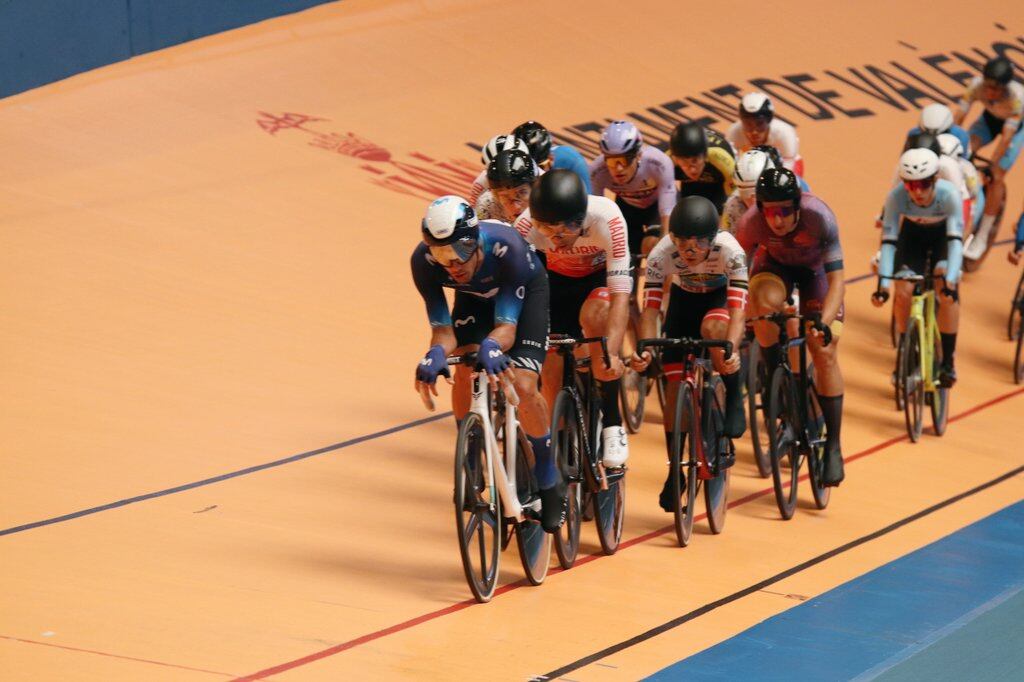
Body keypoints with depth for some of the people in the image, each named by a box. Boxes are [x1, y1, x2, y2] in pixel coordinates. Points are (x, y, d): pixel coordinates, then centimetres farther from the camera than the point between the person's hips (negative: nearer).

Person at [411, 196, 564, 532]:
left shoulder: (507, 248, -42)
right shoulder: (423, 260, -34)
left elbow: (507, 325, -39)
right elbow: (442, 328, -30)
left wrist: (492, 346, -62)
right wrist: (436, 353, -53)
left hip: (524, 291, -3)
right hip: (475, 296, 3)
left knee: (523, 387, -19)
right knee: (464, 370, -23)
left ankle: (549, 484, 3)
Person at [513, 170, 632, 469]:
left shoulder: (607, 218, -38)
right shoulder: (528, 224, -32)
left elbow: (621, 294, -40)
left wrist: (611, 353, -52)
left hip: (602, 276, -3)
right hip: (559, 279, 3)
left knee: (595, 314, -35)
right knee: (551, 371, -8)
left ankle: (612, 424, -23)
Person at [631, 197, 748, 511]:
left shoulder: (730, 252, -36)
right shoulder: (661, 255, -31)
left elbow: (737, 309, -41)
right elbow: (650, 307, -32)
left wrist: (731, 349, -57)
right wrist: (644, 349, -48)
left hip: (721, 296, -2)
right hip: (684, 299, 2)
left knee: (713, 327, -38)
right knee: (675, 384, -6)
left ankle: (734, 399, -14)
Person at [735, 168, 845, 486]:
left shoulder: (819, 217, -37)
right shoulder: (751, 222, -33)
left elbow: (836, 280, -37)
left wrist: (824, 322, -51)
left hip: (815, 269, -1)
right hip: (774, 265, 1)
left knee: (825, 352, -12)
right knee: (766, 300, -36)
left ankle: (833, 446, -2)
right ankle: (774, 377, -12)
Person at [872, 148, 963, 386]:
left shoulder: (949, 194, -37)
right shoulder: (896, 196, -34)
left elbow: (955, 240, -40)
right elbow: (889, 240, -33)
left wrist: (950, 282, -51)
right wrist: (883, 285, -42)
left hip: (943, 234, -1)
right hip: (912, 233, 1)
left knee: (947, 293, -20)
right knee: (903, 292, -16)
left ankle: (948, 362, -6)